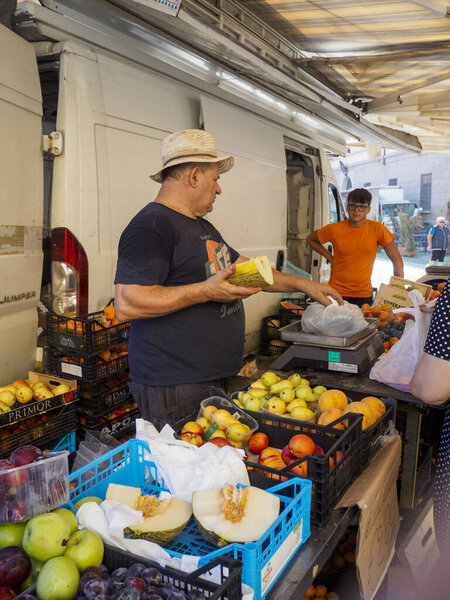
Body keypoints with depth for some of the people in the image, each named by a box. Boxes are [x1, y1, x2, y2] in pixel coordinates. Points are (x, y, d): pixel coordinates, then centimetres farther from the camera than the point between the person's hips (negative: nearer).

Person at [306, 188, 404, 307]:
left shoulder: (377, 229, -6)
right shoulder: (334, 229, -5)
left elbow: (397, 260, -2)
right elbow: (310, 239, 13)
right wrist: (330, 257, 4)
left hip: (364, 294, 0)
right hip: (337, 292, 0)